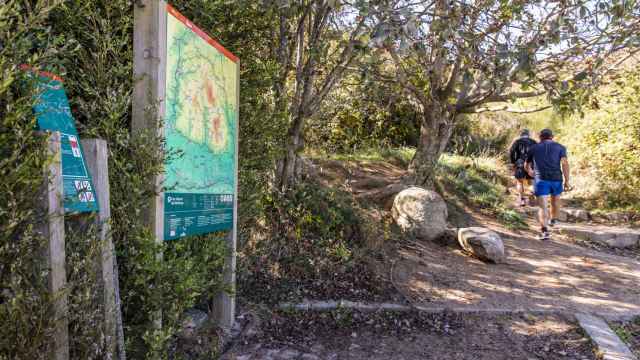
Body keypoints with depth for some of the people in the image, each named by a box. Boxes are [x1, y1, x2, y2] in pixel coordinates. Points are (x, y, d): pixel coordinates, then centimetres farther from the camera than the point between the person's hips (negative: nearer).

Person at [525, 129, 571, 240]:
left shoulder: (533, 148, 14)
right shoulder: (560, 147, 10)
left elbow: (526, 165, 26)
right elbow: (565, 163, -5)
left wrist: (530, 172, 47)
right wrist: (566, 181, -5)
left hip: (540, 179, -1)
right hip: (556, 179, 1)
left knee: (543, 207, -6)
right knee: (555, 200, 27)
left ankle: (545, 231, -22)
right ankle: (553, 220, 48)